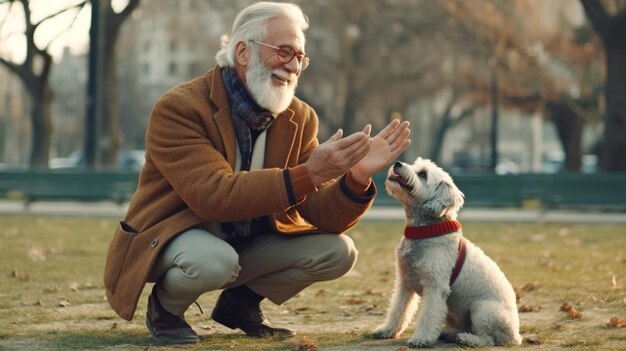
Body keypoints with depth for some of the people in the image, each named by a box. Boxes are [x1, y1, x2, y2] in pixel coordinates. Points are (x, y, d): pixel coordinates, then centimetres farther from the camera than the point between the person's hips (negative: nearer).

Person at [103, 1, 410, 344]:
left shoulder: (300, 119, -3)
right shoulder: (178, 108, -21)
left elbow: (321, 216, -6)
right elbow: (214, 195, -33)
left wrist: (356, 177, -27)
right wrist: (308, 174, -40)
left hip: (250, 244, 6)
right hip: (170, 238, -6)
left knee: (337, 251, -10)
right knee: (215, 260, -38)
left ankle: (240, 301, 13)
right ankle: (165, 307, -2)